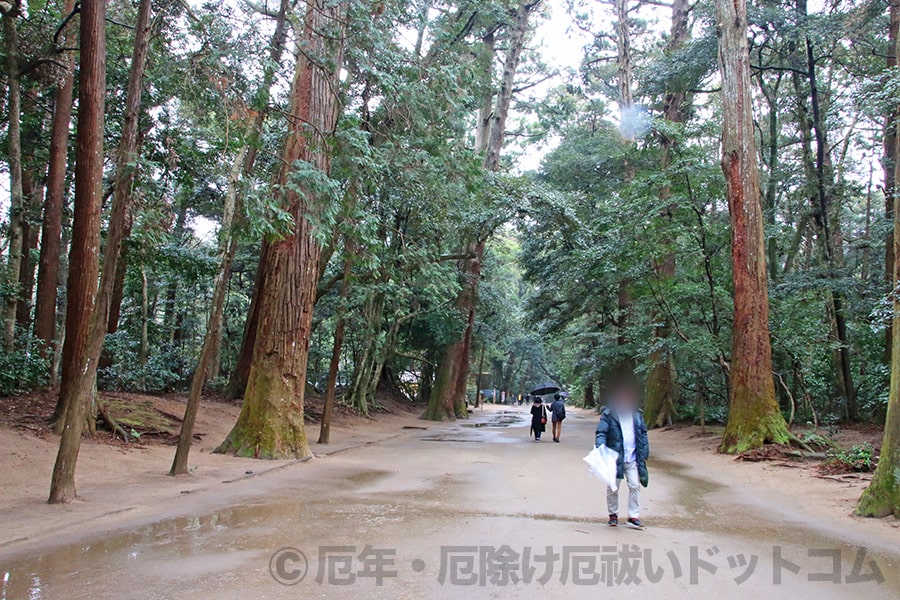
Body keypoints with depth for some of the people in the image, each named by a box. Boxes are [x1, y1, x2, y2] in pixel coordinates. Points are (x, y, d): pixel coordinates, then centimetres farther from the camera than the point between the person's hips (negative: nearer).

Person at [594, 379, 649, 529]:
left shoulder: (637, 413, 6)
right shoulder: (608, 414, -8)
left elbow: (643, 435, 11)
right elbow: (601, 433, -9)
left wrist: (644, 455, 8)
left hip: (633, 458, 3)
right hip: (614, 458, -3)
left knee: (635, 486, 1)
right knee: (612, 488, 8)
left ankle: (633, 517, 12)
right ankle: (613, 514, 27)